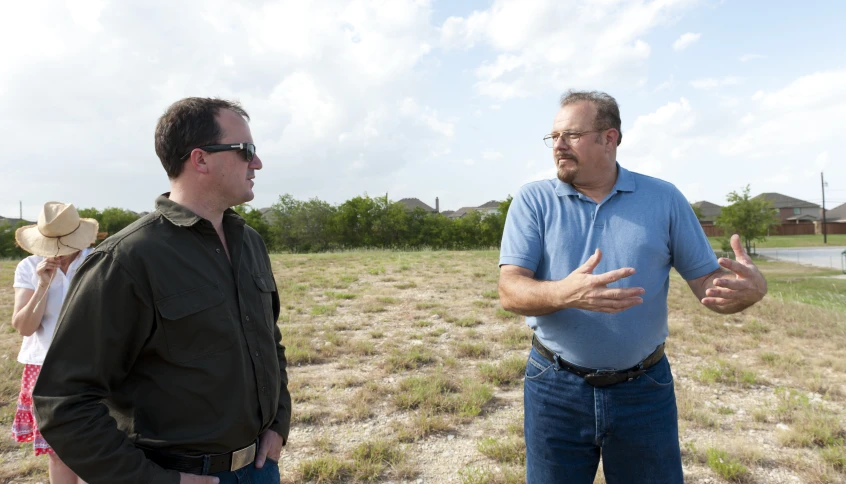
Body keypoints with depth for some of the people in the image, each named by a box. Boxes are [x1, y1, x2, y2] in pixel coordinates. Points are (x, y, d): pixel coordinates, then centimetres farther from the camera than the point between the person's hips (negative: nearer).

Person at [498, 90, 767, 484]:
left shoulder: (664, 199, 0)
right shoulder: (532, 200, -4)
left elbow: (709, 283, 0)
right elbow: (510, 291, -14)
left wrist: (750, 288, -23)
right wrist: (563, 294, -34)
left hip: (644, 391, 1)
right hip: (555, 388, 0)